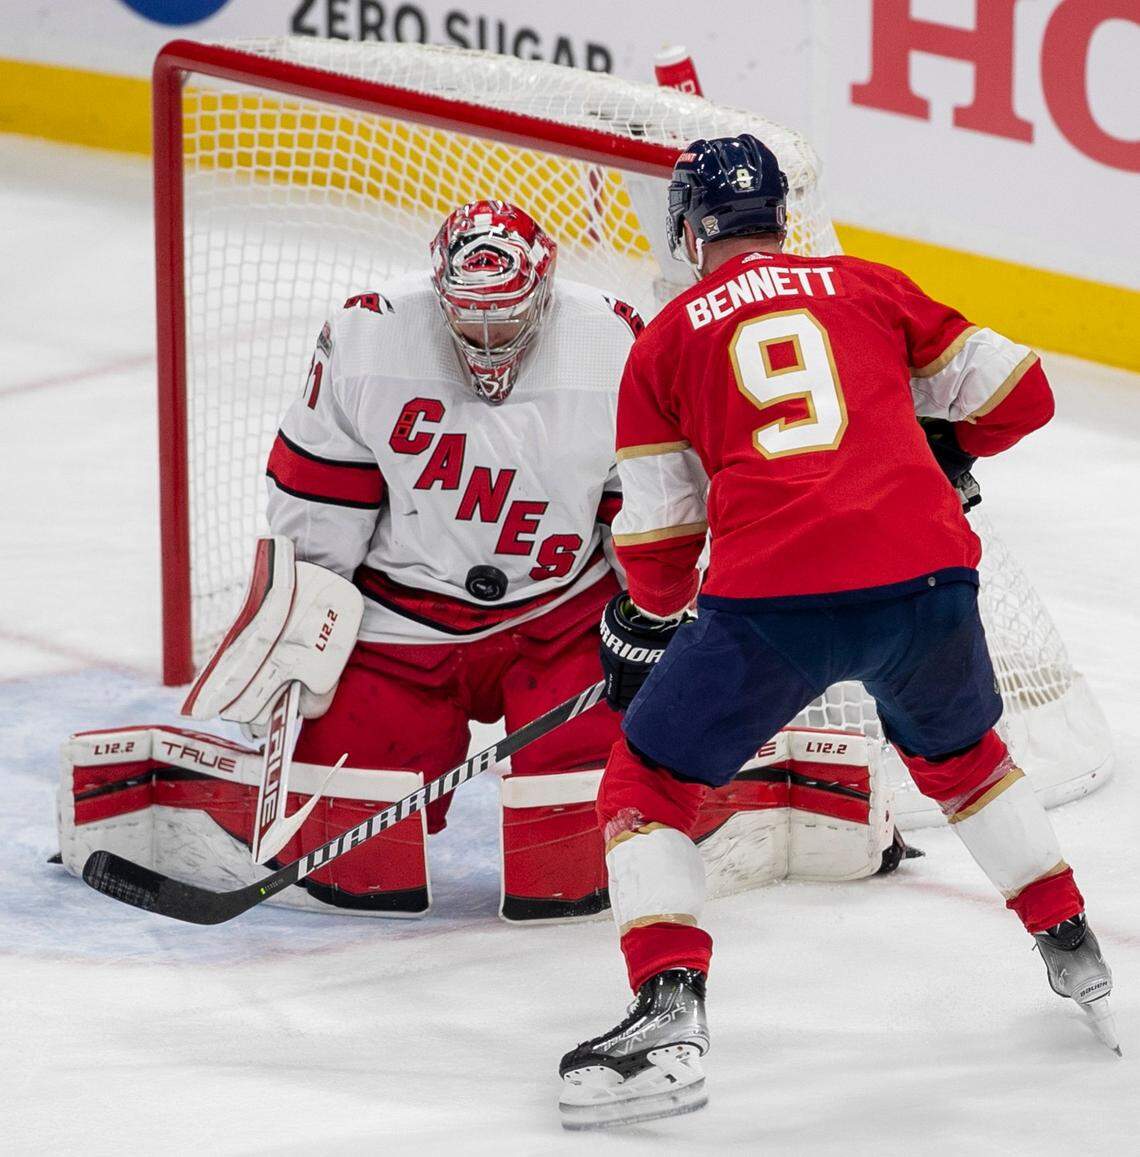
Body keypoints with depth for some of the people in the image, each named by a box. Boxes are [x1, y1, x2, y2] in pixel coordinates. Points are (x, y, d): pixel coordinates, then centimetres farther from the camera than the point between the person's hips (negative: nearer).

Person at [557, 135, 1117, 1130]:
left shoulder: (665, 341, 15)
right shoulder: (869, 288, 20)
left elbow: (658, 535, 15)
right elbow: (1019, 393, 21)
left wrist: (646, 629, 35)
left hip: (772, 599, -3)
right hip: (926, 574, 3)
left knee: (647, 782, 12)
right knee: (957, 752, 33)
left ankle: (671, 1015, -7)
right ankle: (1077, 957, 38)